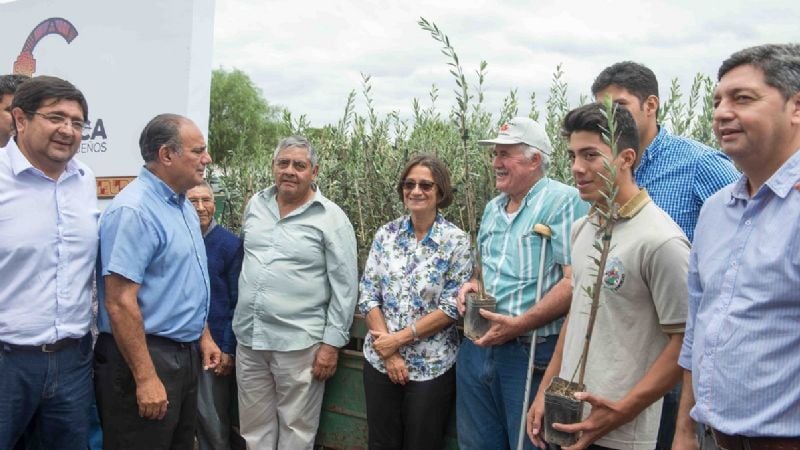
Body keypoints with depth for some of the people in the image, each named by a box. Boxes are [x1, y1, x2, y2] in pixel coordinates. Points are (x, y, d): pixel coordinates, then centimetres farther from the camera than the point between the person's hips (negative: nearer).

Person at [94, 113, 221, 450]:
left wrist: (203, 334, 19)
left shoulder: (183, 205, 10)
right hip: (145, 357, -9)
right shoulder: (134, 210, -20)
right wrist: (145, 378, -24)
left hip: (185, 354, 9)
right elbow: (120, 302, -24)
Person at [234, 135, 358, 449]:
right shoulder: (255, 205, 7)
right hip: (248, 338, 5)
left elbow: (344, 287, -9)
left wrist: (331, 343, -12)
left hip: (298, 342, -5)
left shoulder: (330, 218, -9)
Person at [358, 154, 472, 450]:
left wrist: (399, 339, -14)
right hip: (380, 360, 3)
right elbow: (368, 295, -1)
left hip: (432, 366, -3)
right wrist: (388, 351, -10)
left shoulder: (456, 241, -8)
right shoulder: (386, 234, 1)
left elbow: (452, 307, -11)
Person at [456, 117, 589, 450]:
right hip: (478, 346, 8)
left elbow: (574, 281, -19)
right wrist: (474, 283, 2)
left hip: (532, 353, -7)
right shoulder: (493, 208, 14)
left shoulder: (563, 201, -11)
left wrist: (519, 325, -23)